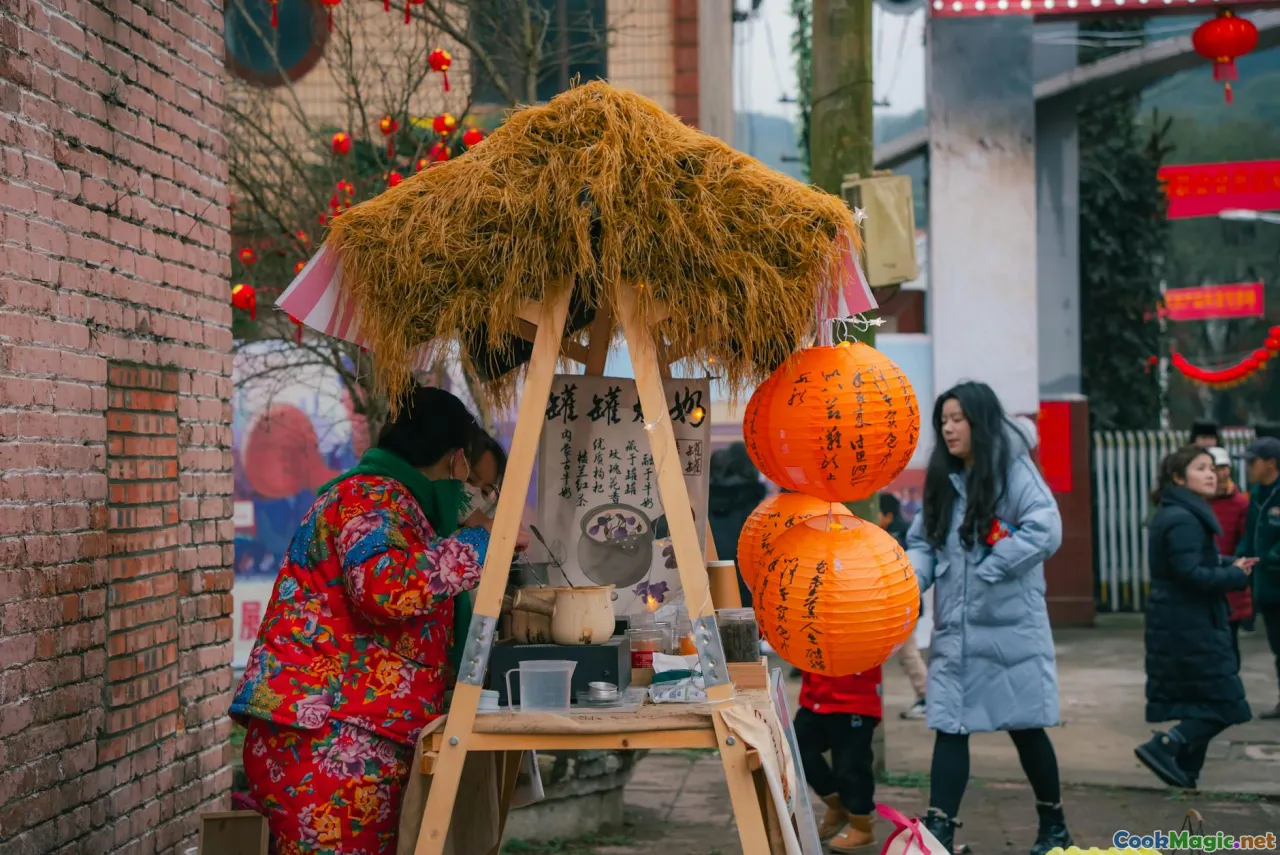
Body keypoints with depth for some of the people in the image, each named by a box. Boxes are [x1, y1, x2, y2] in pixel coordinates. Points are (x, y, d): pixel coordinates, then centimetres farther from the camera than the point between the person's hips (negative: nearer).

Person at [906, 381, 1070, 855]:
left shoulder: (1014, 470, -8)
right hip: (954, 632, 5)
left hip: (1010, 627, -5)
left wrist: (986, 569, -18)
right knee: (949, 728, 0)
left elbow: (1045, 531, -19)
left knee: (1024, 726, 6)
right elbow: (924, 543, 11)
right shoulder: (942, 480, 12)